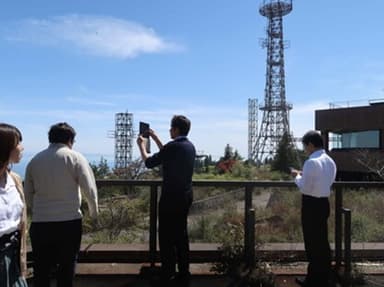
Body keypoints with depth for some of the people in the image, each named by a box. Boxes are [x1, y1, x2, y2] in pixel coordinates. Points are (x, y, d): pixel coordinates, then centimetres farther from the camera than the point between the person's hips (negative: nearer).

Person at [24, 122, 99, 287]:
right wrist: (94, 211, 9)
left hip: (40, 223, 3)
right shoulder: (75, 157, -5)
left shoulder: (34, 160, 6)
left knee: (41, 271, 14)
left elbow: (28, 195, 11)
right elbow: (89, 190, -8)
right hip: (69, 222, -3)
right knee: (66, 269, 11)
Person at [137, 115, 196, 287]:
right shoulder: (190, 146, 7)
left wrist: (142, 145, 8)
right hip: (186, 196, 8)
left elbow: (149, 163, -9)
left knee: (167, 237, 1)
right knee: (181, 234, 15)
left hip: (171, 198, -8)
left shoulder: (174, 146, -18)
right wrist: (155, 139, 26)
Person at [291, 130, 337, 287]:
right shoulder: (330, 161, 8)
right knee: (322, 241, 17)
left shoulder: (311, 162, -20)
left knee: (312, 243, 3)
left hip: (311, 205, -9)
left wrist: (297, 176, -3)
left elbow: (305, 187, -20)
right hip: (324, 203, 9)